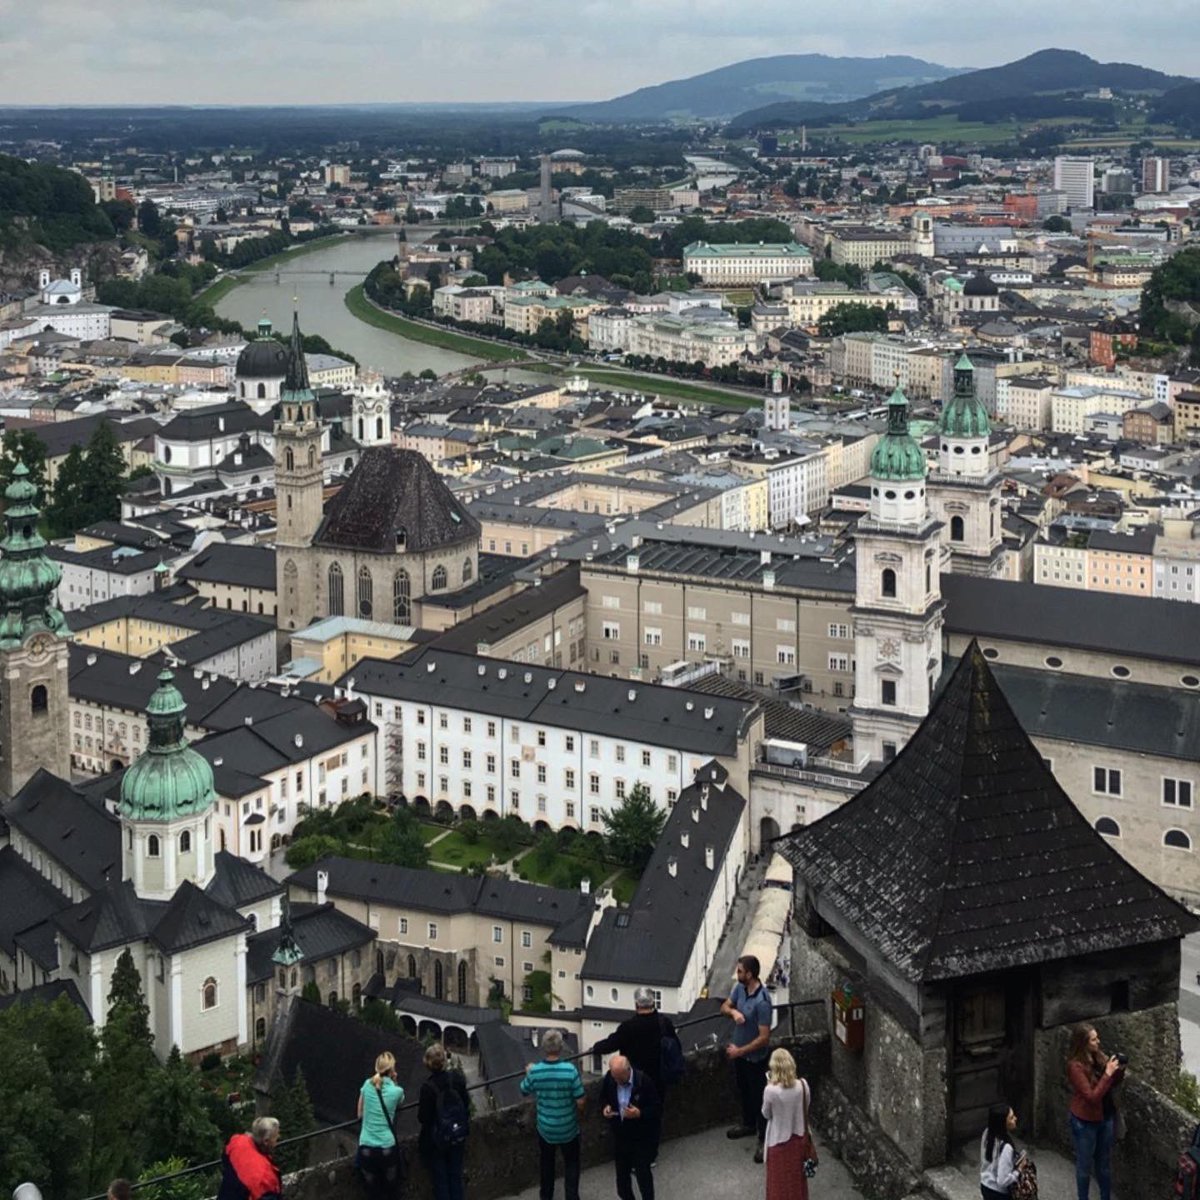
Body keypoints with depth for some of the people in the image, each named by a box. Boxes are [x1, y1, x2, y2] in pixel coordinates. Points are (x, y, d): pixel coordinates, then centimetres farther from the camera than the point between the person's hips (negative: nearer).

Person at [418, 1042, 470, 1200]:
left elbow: (423, 1117, -17)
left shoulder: (427, 1087, -24)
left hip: (436, 1140, -4)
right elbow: (466, 1105, -1)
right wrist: (464, 1127, 14)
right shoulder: (457, 1078, -12)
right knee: (455, 1176, 16)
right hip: (457, 1137, 4)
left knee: (440, 1179, 10)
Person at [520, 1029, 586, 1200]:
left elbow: (524, 1091, 4)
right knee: (571, 1164, 16)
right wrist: (579, 1113, 5)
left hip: (545, 1128, 2)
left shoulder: (535, 1071, -17)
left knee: (547, 1162, 25)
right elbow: (580, 1101, -18)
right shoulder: (570, 1070, -25)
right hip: (568, 1128, -2)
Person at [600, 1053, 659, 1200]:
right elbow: (603, 1099, 7)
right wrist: (604, 1108, -15)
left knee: (643, 1172, 7)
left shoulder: (644, 1081, -22)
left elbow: (655, 1109, -15)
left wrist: (640, 1114, -33)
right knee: (621, 1172, 18)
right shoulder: (609, 1079, -11)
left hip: (641, 1137, -4)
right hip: (619, 1135, 4)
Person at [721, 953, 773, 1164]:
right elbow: (724, 1007, 6)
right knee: (743, 1090, 26)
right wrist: (733, 1012, -18)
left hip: (755, 1057, -8)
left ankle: (765, 1139, 23)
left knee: (759, 1097, 7)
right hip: (739, 1050, 8)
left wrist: (739, 1051, -21)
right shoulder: (740, 988, -8)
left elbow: (764, 1037, -29)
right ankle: (749, 1124, 48)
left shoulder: (762, 1001, -32)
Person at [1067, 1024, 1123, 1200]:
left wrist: (1119, 1071, -11)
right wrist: (1108, 1073, -29)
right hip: (1085, 1122, -6)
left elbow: (1111, 1085, 9)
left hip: (1104, 1117, 6)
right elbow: (1092, 1096, -27)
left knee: (1105, 1163, 20)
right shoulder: (1076, 1066, -24)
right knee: (1085, 1165, 11)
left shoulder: (1099, 1057, -4)